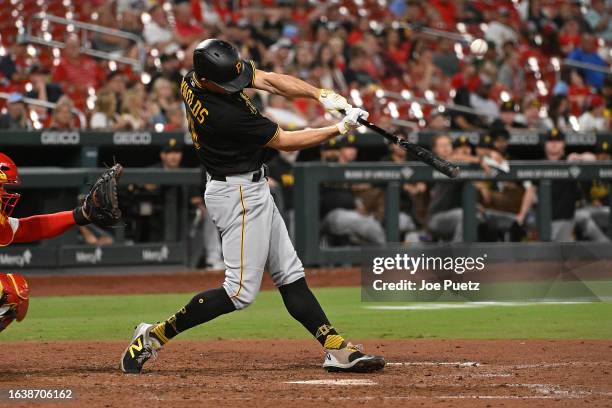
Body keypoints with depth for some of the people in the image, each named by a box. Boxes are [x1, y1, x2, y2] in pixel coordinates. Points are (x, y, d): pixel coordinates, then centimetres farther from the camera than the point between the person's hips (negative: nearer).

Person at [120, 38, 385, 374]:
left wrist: (322, 95, -13)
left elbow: (270, 81, 0)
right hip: (238, 195, -10)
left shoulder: (193, 79, -4)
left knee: (290, 276, 9)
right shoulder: (224, 114, -29)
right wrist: (339, 129, -8)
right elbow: (284, 141, -16)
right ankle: (154, 336, -5)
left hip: (251, 191, 10)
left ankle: (337, 350, 11)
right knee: (241, 291, -10)